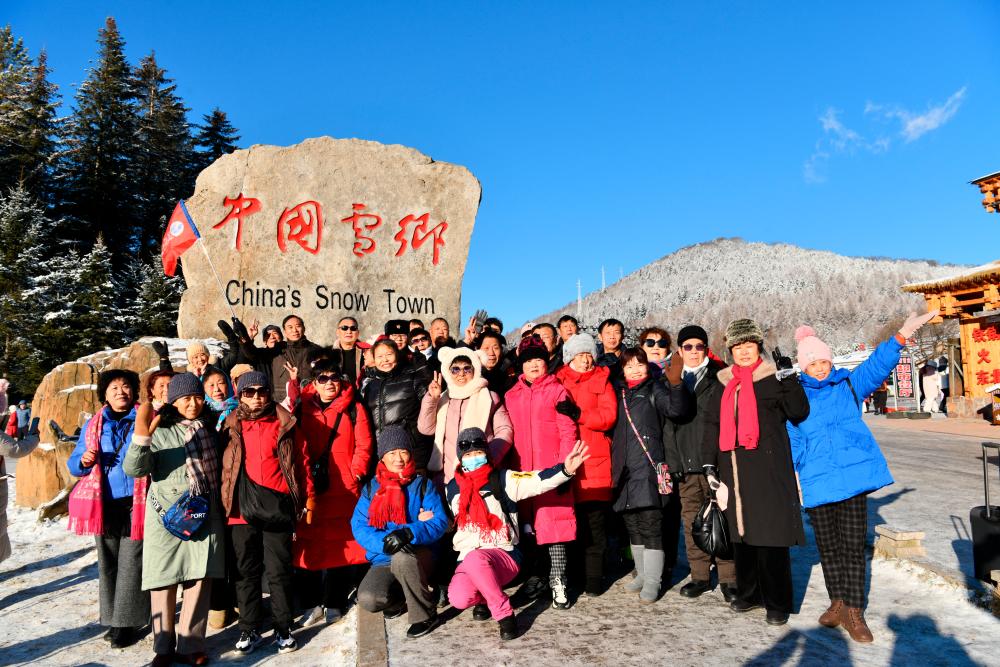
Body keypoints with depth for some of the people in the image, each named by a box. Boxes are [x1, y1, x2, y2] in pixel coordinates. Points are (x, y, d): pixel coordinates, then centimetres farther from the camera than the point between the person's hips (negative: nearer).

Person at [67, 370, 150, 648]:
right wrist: (84, 461, -7)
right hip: (104, 504, 4)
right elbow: (73, 464, 15)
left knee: (131, 563, -3)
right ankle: (112, 618, 21)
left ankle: (128, 622, 4)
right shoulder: (93, 425, 13)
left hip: (136, 503, -4)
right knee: (107, 562, 10)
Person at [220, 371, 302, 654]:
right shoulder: (231, 426, 9)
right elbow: (224, 465, 10)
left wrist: (302, 500, 1)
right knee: (246, 570, 10)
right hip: (242, 507, 2)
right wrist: (225, 500, 3)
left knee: (279, 570, 4)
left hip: (277, 506, -2)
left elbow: (297, 460, 5)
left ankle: (283, 628, 15)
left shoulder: (282, 423, 4)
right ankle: (249, 629, 22)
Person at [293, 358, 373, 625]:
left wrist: (356, 473, -8)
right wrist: (304, 483, -7)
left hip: (344, 488, -1)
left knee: (342, 544, 2)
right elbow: (299, 449, 1)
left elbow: (363, 445, 2)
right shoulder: (304, 410, 7)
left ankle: (334, 603, 14)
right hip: (312, 488, 1)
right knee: (309, 544, 3)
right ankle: (312, 603, 15)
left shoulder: (353, 409, 5)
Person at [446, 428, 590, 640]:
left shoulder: (502, 479, -4)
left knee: (474, 558, -37)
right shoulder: (453, 487, 9)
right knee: (459, 598, -27)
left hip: (505, 555, -4)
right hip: (468, 559, 4)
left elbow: (536, 481, -23)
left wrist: (565, 470, -39)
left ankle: (505, 614, -16)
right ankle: (483, 598, 12)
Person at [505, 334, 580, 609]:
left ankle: (558, 582, 4)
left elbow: (568, 432, -3)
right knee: (528, 524, 9)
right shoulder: (511, 395, 13)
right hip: (522, 471, 4)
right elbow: (509, 434, 14)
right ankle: (534, 577, 22)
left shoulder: (557, 391, 2)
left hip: (551, 470, -4)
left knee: (553, 523, -5)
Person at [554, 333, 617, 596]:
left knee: (593, 522, -2)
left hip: (594, 459, -1)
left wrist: (578, 414, -14)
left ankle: (593, 578, 8)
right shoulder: (556, 381, 14)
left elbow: (609, 416, -3)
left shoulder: (601, 381, 11)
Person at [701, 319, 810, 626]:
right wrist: (710, 463, 11)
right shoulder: (723, 381, 16)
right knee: (740, 530, 9)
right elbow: (712, 422, 17)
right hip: (733, 466, 5)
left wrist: (789, 379, -19)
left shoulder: (773, 377, 2)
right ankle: (748, 593, 23)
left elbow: (799, 412, -7)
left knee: (771, 533, -4)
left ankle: (777, 602, 7)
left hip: (768, 467, -4)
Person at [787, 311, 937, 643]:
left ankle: (853, 611, 9)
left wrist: (901, 337, -23)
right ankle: (838, 603, 25)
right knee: (829, 547, 10)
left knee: (854, 546, 1)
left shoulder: (849, 384, 8)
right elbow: (792, 441, 7)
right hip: (817, 482, 0)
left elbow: (876, 366, -8)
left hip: (854, 475, 0)